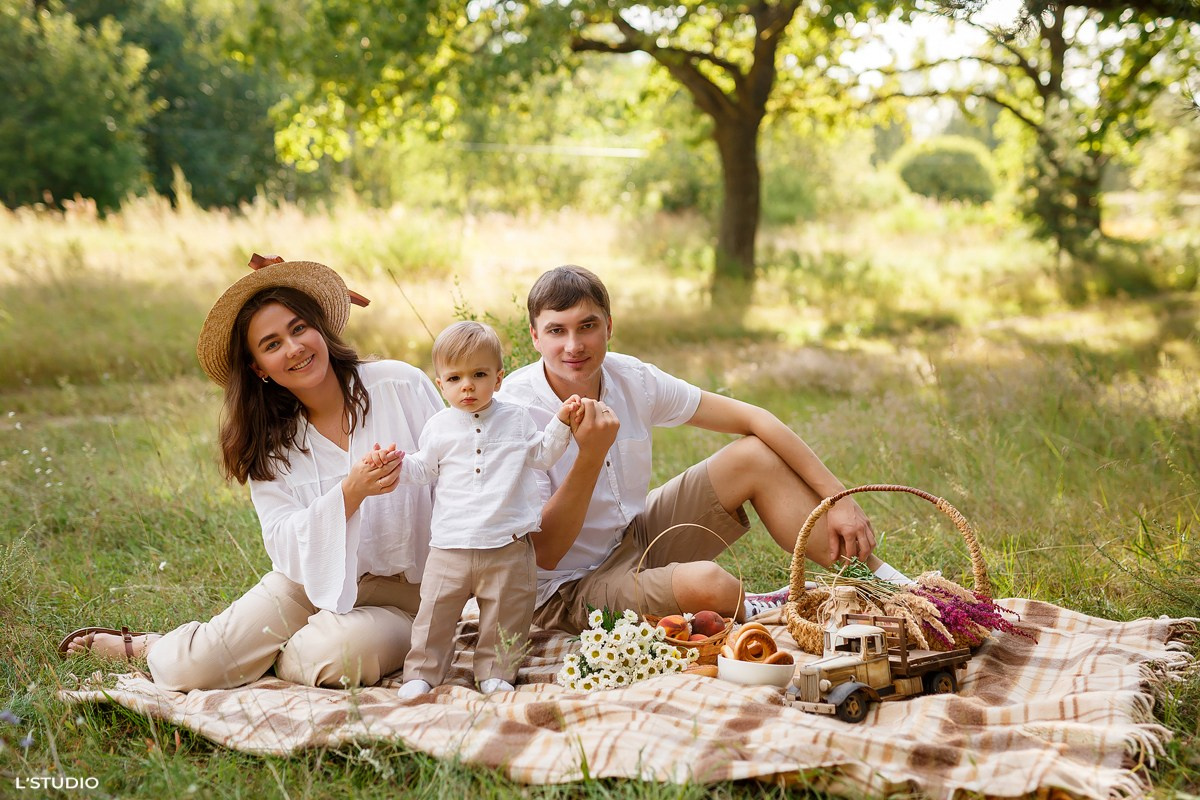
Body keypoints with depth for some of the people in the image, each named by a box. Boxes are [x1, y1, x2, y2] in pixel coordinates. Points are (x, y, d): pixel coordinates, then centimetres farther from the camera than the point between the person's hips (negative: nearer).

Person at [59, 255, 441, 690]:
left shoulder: (399, 385, -9)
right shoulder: (269, 441, -1)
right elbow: (286, 544, -12)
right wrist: (349, 493, -30)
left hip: (403, 592, -2)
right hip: (314, 583, 2)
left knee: (340, 650, -35)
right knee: (188, 669, -13)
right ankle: (150, 648, 25)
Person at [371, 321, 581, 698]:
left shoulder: (516, 419, 8)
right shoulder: (439, 427, 8)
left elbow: (541, 455, 16)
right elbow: (424, 468, 16)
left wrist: (560, 423, 6)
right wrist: (397, 464, -2)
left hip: (506, 544, 0)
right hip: (450, 545, 0)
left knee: (504, 615, 4)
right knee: (435, 612, 1)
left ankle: (496, 672, 19)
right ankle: (421, 671, 13)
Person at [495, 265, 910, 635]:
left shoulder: (630, 378, -8)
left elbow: (754, 419, -3)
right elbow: (546, 552, -27)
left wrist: (838, 497, -9)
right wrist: (590, 455, -37)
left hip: (636, 539, 7)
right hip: (568, 589, -7)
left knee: (756, 456, -4)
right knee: (705, 582, -35)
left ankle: (882, 583, 3)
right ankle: (753, 612, 0)